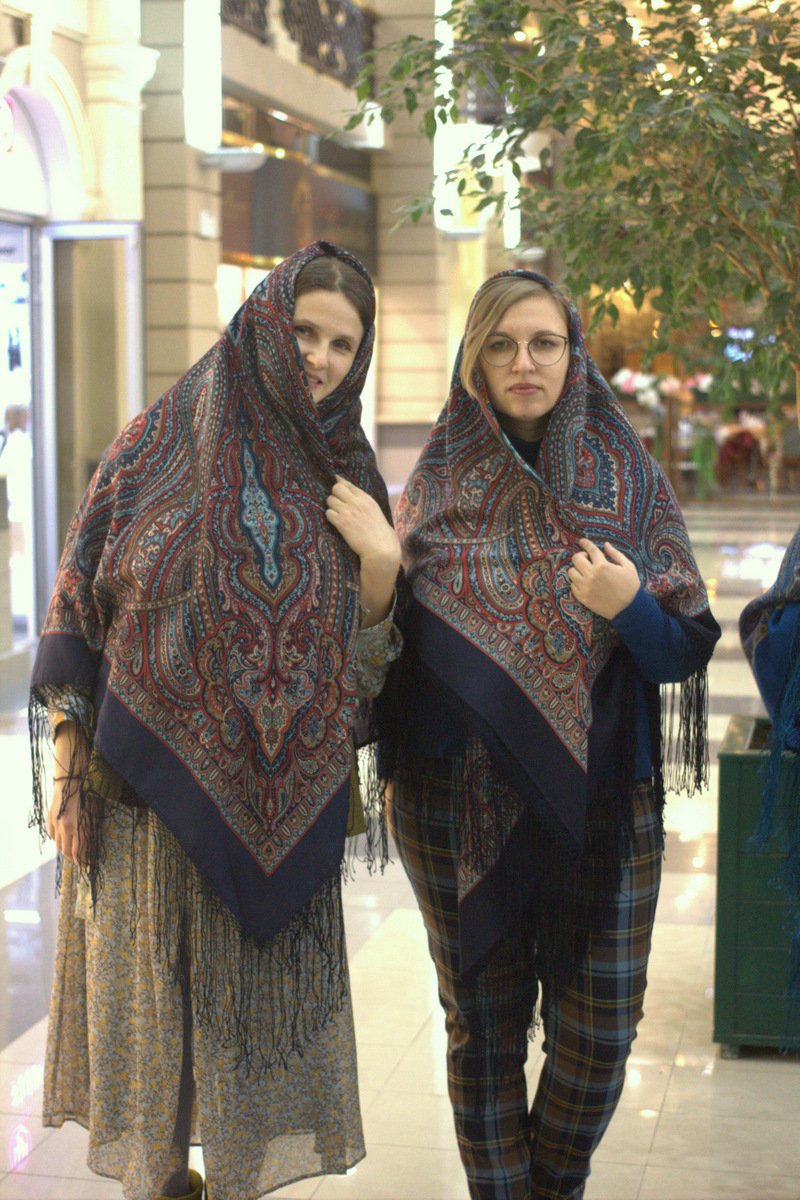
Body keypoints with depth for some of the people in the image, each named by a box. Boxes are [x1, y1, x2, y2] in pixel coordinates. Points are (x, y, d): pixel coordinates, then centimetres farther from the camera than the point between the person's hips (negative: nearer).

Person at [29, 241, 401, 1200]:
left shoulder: (347, 479, 6)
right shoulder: (165, 438, -2)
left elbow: (365, 661, 7)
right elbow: (81, 598, -2)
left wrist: (380, 561, -11)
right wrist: (62, 760, -6)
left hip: (279, 799, 2)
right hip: (149, 785, -2)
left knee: (256, 1003, 8)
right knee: (147, 998, 6)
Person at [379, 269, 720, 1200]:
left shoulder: (627, 479, 1)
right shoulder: (436, 484, 3)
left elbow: (685, 651, -1)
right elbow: (399, 644, 8)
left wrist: (630, 607, -19)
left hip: (601, 800, 0)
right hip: (459, 802, 0)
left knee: (598, 1032, 4)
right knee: (482, 1027, 6)